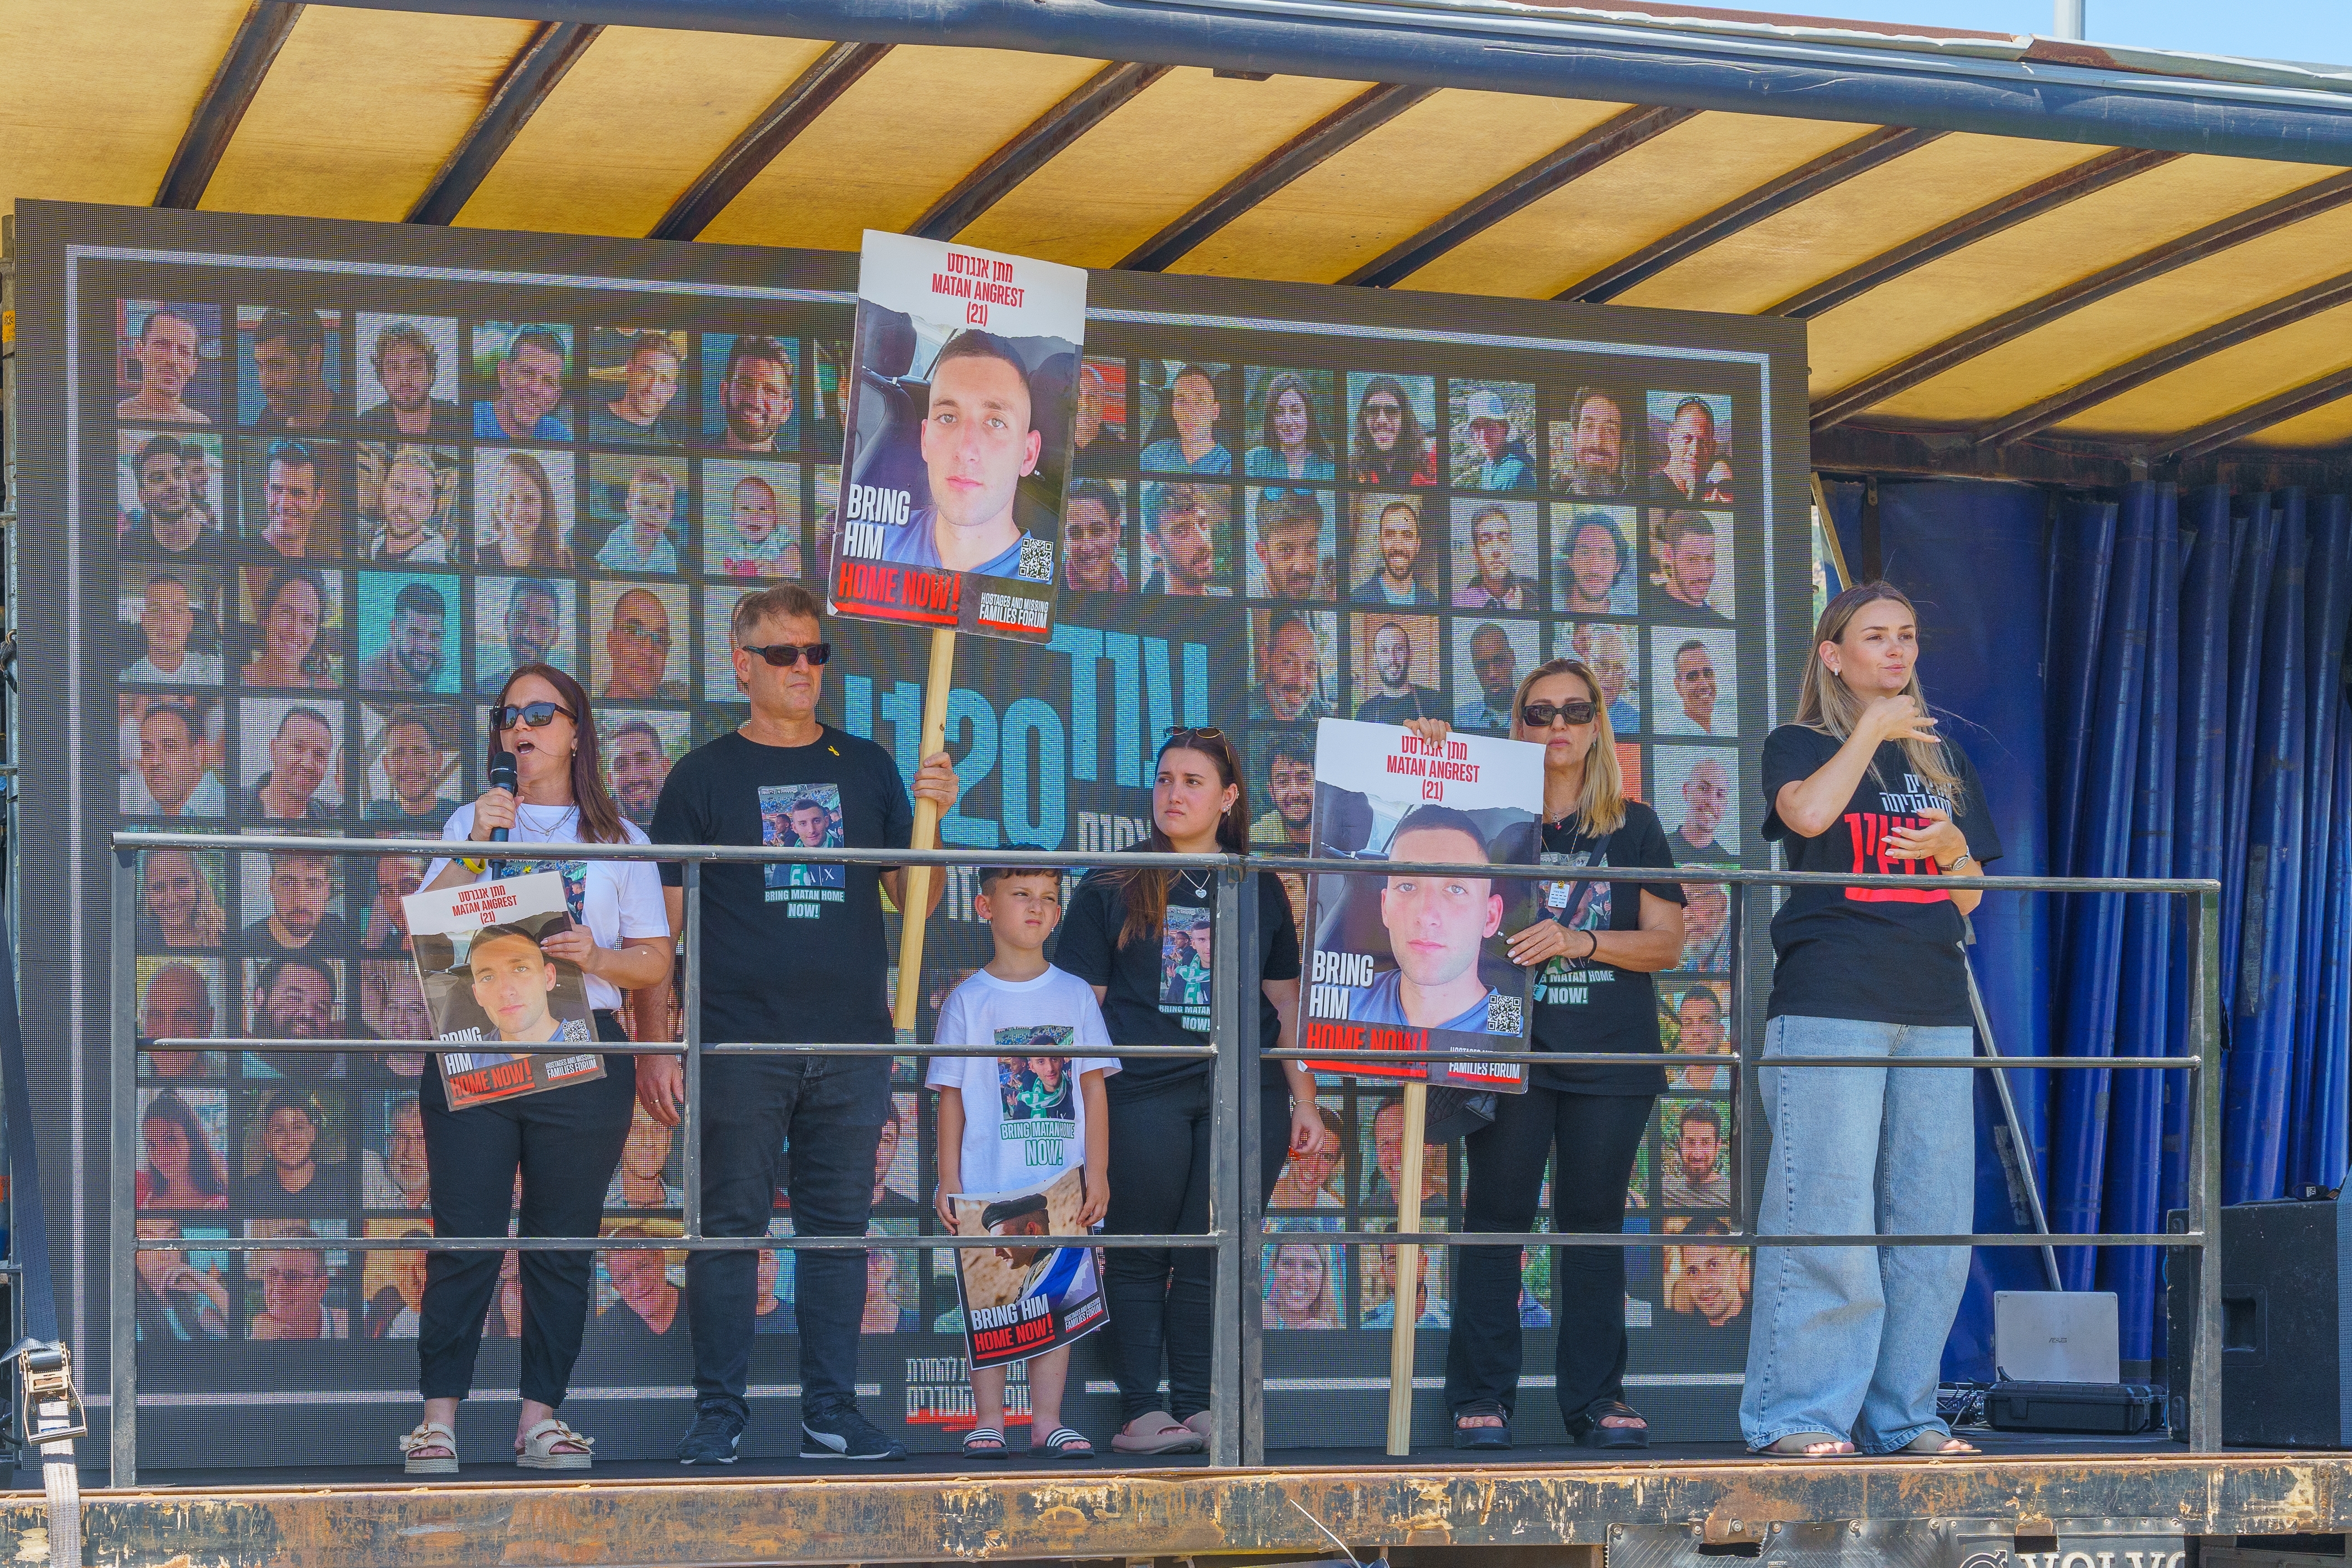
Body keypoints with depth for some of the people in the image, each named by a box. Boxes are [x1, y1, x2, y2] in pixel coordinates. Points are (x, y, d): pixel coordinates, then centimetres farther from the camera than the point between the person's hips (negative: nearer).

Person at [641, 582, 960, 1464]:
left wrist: (932, 818, -5)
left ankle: (832, 1414, 9)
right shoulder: (705, 777, 5)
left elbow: (914, 901, 13)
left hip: (851, 1043, 3)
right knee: (730, 1226, -2)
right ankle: (718, 1415, 3)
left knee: (840, 1227, 4)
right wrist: (653, 1044, -4)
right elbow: (662, 922, 3)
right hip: (740, 1043, -3)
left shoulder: (867, 769, 14)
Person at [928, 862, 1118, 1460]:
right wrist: (949, 1180, -2)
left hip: (1063, 1181, 2)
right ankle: (989, 1421, 5)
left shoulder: (1075, 995, 9)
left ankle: (1047, 1420, 6)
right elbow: (951, 1094, 4)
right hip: (988, 1185, -2)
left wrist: (1097, 1173, 0)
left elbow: (1094, 1088, 7)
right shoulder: (969, 1001, 4)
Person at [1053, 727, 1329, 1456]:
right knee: (1140, 1256, -1)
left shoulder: (1260, 889, 14)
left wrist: (1304, 1100, 13)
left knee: (1214, 1257, 2)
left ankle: (1197, 1407, 9)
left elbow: (1286, 1003, 18)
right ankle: (1141, 1410, 2)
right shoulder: (1114, 889, 7)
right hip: (1144, 1095, -2)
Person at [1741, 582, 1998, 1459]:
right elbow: (1808, 813, -17)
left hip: (1934, 1009, 5)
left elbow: (1972, 899, 19)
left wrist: (1954, 853, -2)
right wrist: (1870, 730, -7)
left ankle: (1902, 1413, 8)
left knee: (1931, 1222, 1)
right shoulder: (1801, 746, 7)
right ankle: (1801, 1415, -6)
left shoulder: (1942, 761, 22)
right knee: (1827, 1219, -11)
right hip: (1829, 1004, -5)